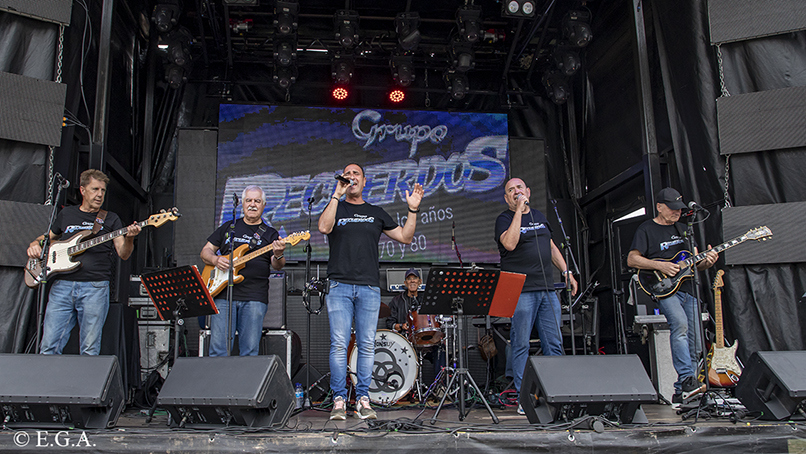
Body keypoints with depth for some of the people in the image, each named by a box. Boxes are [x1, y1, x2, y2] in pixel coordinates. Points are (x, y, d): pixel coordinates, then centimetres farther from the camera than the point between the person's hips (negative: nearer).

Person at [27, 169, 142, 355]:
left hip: (95, 287, -2)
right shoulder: (66, 214, 18)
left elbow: (123, 254, 2)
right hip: (62, 285, 2)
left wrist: (129, 238, -20)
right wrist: (35, 245, 7)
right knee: (48, 348, -2)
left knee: (90, 350, -2)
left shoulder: (111, 219, 11)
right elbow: (46, 237, 30)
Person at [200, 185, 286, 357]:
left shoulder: (270, 233, 11)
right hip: (223, 294, 1)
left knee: (250, 352, -3)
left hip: (255, 298, -1)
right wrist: (215, 260, -4)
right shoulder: (228, 227, 17)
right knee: (218, 350, -4)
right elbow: (205, 251, 19)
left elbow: (276, 266, -1)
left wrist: (278, 256, -25)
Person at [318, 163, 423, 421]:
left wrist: (413, 210, 5)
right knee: (339, 344, -5)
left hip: (369, 287, 2)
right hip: (340, 286, -2)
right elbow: (324, 227, -11)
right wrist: (337, 195, -10)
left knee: (367, 345, 1)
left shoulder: (376, 213, 18)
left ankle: (363, 399, 9)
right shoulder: (336, 208, 12)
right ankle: (339, 399, 2)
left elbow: (405, 237, 16)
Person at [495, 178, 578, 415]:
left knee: (554, 344, 6)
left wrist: (566, 272, 17)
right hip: (520, 291, -6)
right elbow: (510, 244, -20)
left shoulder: (540, 217, 19)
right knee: (521, 345, -3)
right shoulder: (504, 219, 0)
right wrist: (519, 210, -16)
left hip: (547, 289, 6)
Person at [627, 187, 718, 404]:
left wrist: (706, 261, 0)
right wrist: (660, 266, -17)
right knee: (679, 323, -33)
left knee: (694, 345, 0)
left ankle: (681, 392, 10)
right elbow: (632, 259, -7)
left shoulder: (682, 229, 20)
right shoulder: (646, 229, 1)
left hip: (687, 288, 7)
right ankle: (686, 379, -32)